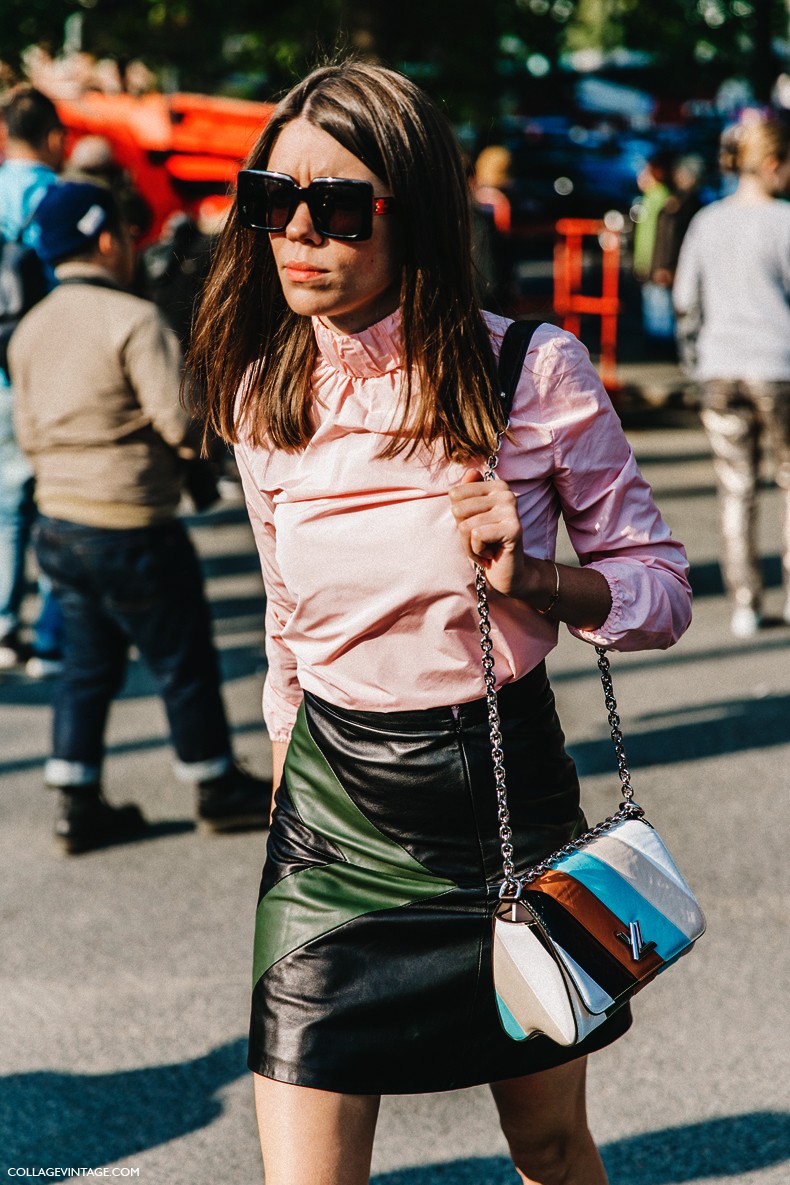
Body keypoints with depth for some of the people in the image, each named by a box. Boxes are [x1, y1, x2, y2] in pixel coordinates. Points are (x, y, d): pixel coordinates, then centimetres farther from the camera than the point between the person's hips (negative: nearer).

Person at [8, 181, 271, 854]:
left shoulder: (31, 330, 8)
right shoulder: (134, 320, -17)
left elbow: (28, 433, 13)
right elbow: (181, 421, -22)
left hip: (59, 522, 7)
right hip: (132, 528, -7)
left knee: (87, 665, 16)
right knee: (185, 663, 9)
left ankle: (78, 806, 17)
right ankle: (219, 789, 22)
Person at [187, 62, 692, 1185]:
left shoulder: (534, 371, -11)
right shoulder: (264, 398, 0)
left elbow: (662, 588, -3)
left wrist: (530, 577, -22)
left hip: (507, 783, -1)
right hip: (333, 799, 2)